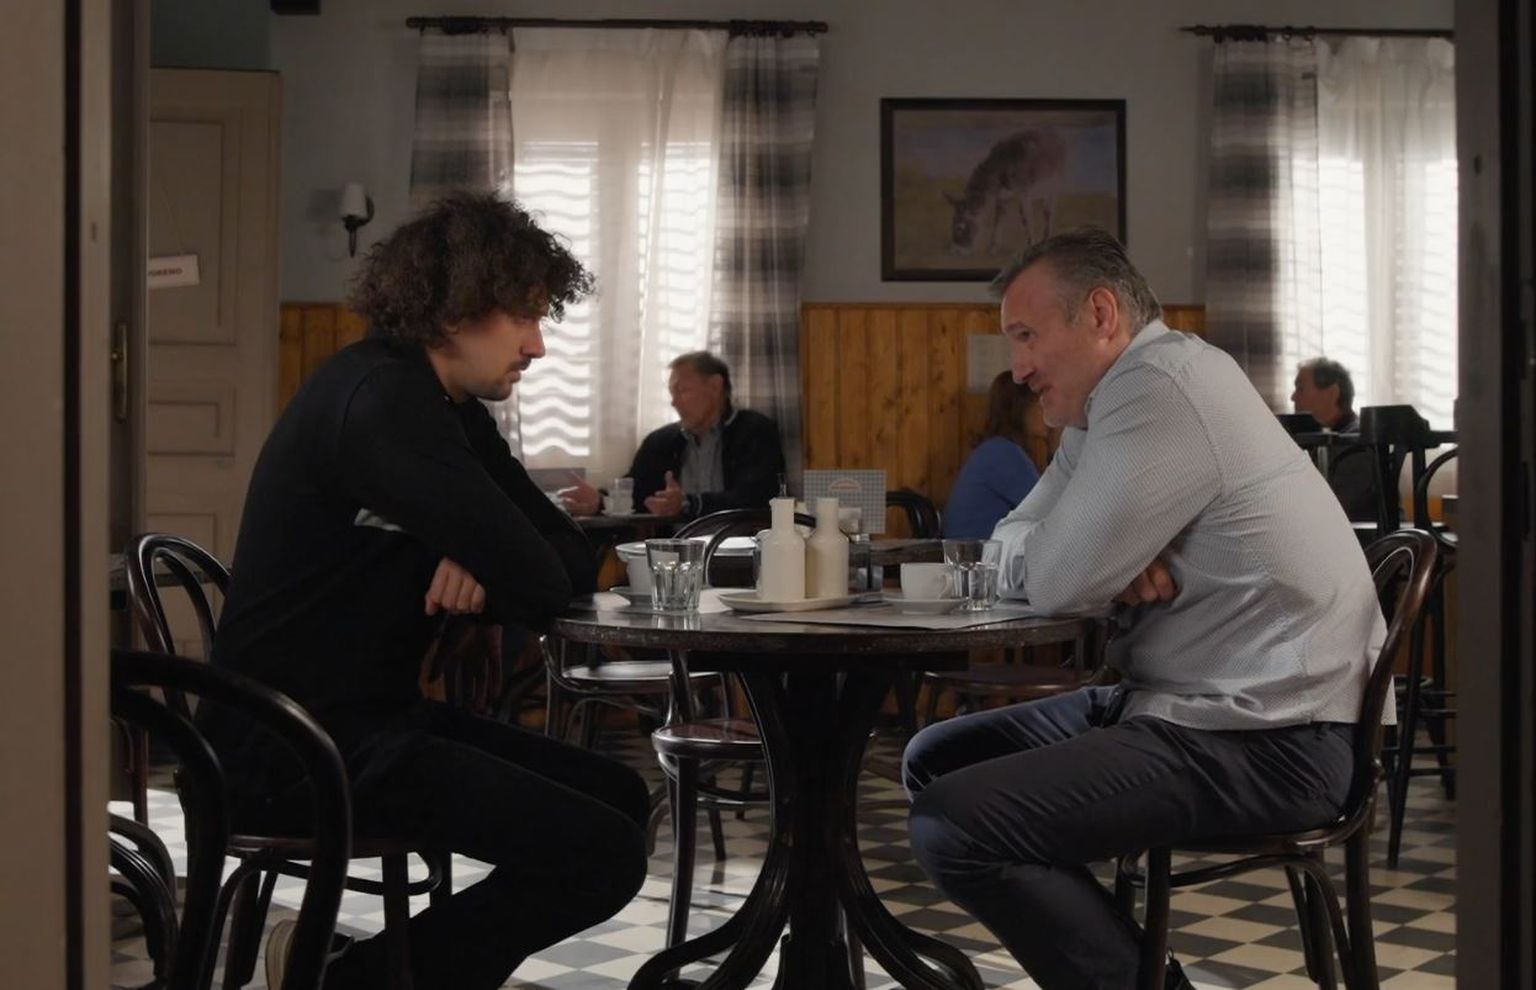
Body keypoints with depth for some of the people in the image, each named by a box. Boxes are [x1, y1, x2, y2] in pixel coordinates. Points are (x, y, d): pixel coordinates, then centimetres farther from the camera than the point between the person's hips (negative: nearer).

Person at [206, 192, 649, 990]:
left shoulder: (447, 409, 14)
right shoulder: (381, 399, -18)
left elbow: (572, 560, 10)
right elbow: (540, 587, -22)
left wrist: (487, 570, -11)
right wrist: (498, 571, 1)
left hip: (367, 720, 10)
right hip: (292, 745, -10)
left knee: (618, 798, 13)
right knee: (604, 854, -17)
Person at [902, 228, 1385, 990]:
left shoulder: (1161, 388, -17)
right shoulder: (1107, 404, 16)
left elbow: (1054, 580, -19)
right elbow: (1014, 549, 14)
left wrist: (1089, 559, 4)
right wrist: (1106, 557, -6)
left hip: (1262, 739, -11)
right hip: (1183, 701, 11)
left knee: (950, 826, -21)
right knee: (935, 759, 13)